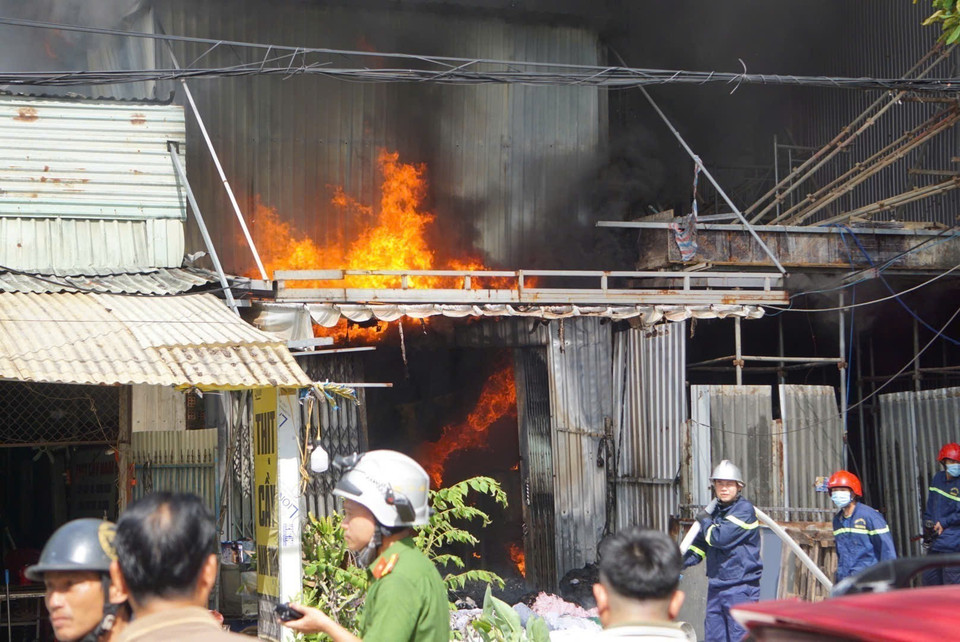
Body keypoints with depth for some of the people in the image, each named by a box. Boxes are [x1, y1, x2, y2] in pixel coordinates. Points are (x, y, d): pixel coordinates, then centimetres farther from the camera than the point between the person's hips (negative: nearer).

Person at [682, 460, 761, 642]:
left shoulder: (745, 510, -11)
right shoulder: (715, 511, 14)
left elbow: (720, 538, -21)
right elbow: (700, 544, 21)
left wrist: (705, 521, -2)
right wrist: (680, 563, 6)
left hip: (740, 588, -8)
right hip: (716, 587, 8)